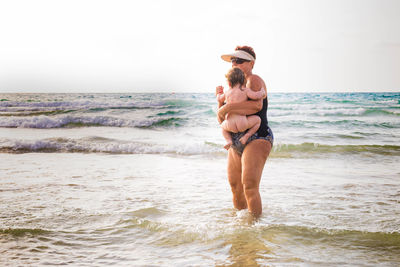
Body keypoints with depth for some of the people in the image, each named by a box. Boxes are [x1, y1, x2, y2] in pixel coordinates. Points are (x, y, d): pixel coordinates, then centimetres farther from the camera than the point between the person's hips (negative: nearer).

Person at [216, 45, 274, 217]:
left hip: (257, 139, -9)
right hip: (236, 143, 9)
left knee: (249, 186, -23)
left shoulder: (254, 80, -6)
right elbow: (222, 120, 17)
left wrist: (228, 107, -22)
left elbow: (257, 105, -27)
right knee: (235, 189, 12)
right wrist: (221, 99, 0)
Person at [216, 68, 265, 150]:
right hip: (242, 122, -4)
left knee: (223, 126, 36)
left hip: (230, 124, 4)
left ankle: (228, 140, 8)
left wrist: (219, 92, 53)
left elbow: (219, 99, 32)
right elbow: (256, 96, -13)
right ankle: (246, 136, 4)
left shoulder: (227, 93, 13)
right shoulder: (245, 90, -1)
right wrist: (262, 92, 9)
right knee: (257, 119, 19)